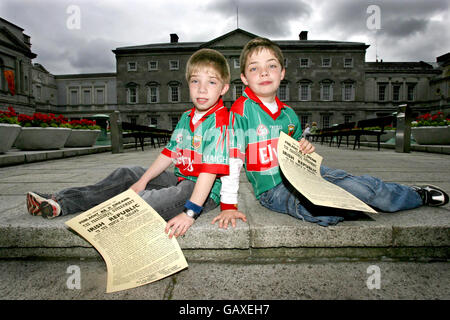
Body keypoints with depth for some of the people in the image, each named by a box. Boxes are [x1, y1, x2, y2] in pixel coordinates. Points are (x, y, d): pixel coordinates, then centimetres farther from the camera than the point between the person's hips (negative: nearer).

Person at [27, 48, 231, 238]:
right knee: (126, 174, 11)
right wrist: (142, 181, 9)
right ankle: (61, 202, 15)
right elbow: (169, 153, 13)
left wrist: (190, 212, -31)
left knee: (145, 201, -31)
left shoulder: (219, 122, -18)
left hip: (205, 191, -8)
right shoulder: (186, 117, 11)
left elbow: (211, 169, -26)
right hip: (180, 180, 9)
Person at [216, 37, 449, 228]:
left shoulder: (288, 113, 9)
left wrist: (305, 148, -2)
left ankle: (417, 195, 25)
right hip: (274, 189, -5)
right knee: (322, 211, -31)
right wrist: (228, 206, -21)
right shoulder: (242, 109, -13)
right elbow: (232, 159, -18)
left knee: (364, 184, -5)